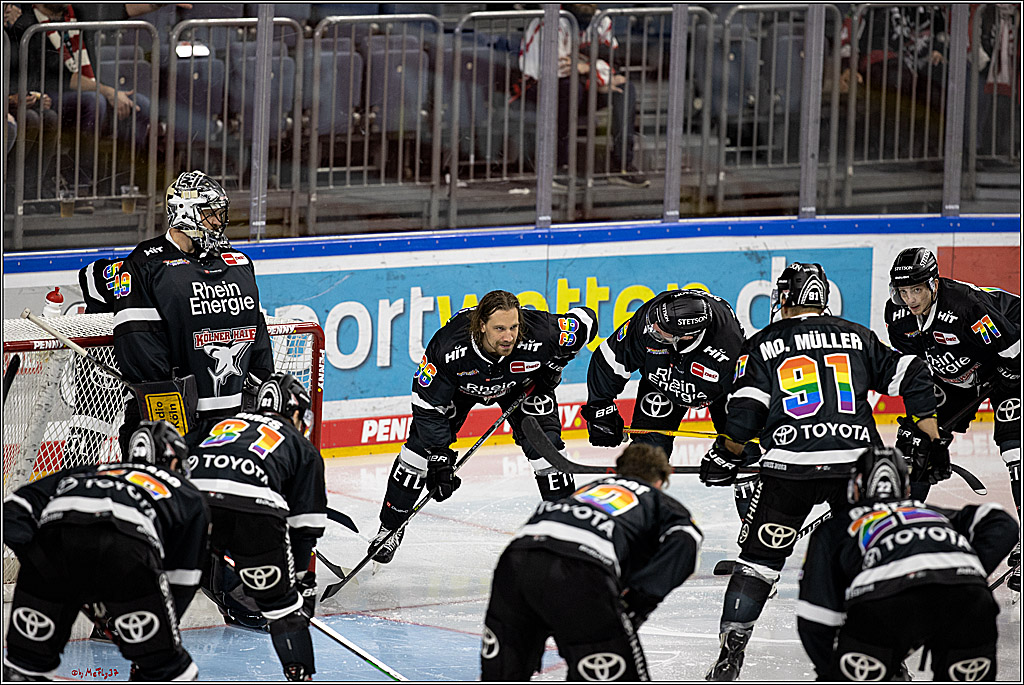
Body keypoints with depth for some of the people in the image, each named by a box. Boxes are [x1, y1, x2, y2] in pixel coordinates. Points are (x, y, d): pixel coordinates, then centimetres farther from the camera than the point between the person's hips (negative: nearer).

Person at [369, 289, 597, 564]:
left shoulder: (539, 334, -39)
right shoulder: (447, 347, -41)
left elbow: (585, 319, -20)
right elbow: (428, 405, -29)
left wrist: (556, 364, -17)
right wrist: (439, 458, -30)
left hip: (521, 384, 1)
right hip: (459, 384, 0)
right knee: (422, 445, -6)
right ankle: (390, 528, 11)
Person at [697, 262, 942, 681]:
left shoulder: (762, 344, 9)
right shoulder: (857, 337, 18)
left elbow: (744, 413, -1)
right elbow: (911, 377, 14)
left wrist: (724, 458, 13)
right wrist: (932, 441, 19)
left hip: (791, 464, -2)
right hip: (858, 457, 2)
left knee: (760, 555, 8)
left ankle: (731, 651, 1)